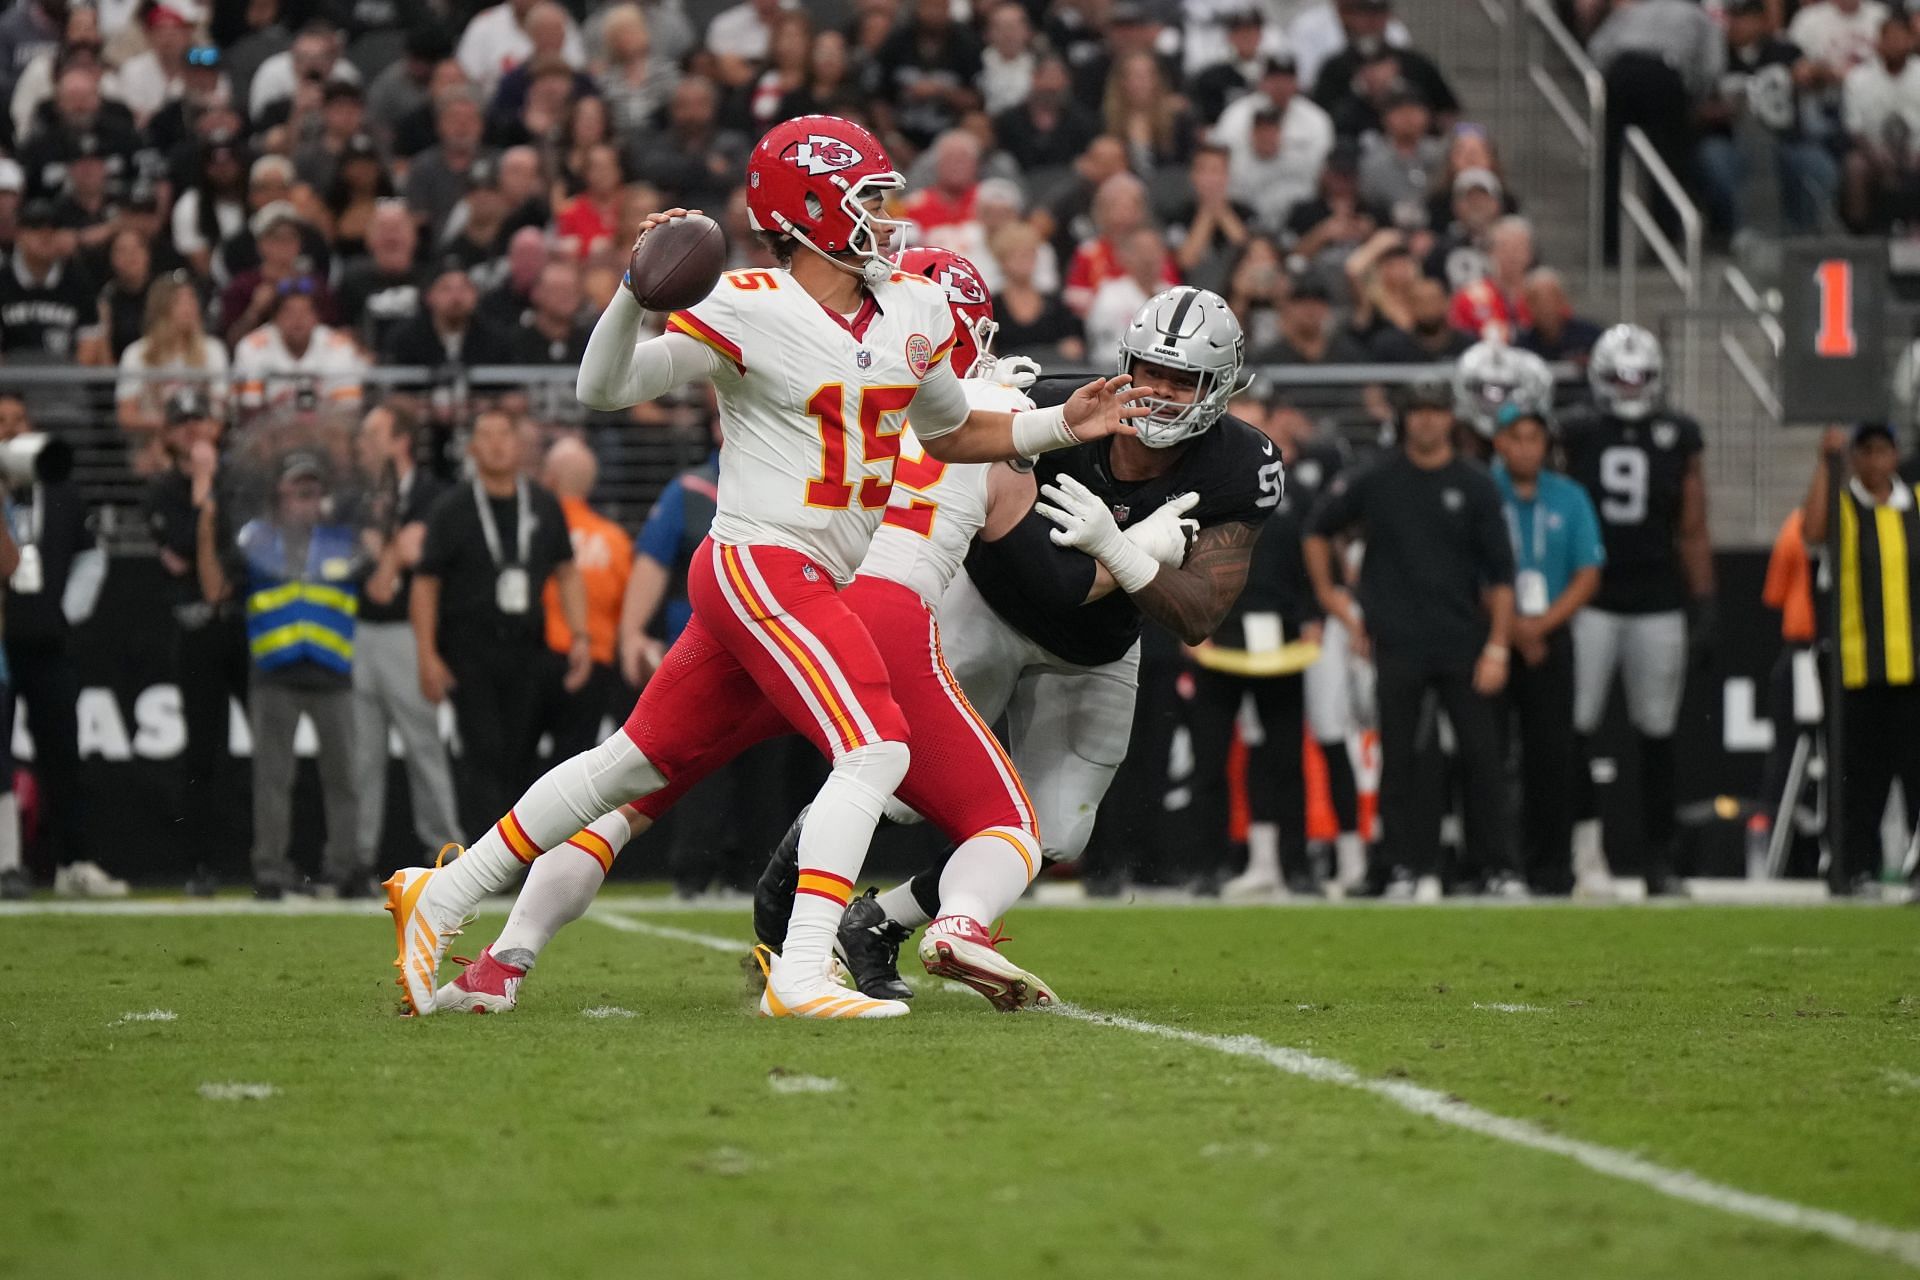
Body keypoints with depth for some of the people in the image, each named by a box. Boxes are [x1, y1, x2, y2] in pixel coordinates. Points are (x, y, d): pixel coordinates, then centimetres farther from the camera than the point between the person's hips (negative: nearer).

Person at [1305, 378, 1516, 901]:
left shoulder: (1476, 486, 3)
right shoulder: (1374, 481, 5)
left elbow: (1500, 573, 2)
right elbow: (1318, 530, 20)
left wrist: (1498, 647, -5)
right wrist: (1327, 593, 13)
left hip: (1463, 644, -1)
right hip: (1397, 644, 1)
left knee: (1481, 755, -5)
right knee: (1399, 759, 0)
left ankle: (1493, 864, 3)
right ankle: (1414, 868, 5)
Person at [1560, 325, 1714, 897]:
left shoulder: (1679, 437, 5)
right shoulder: (1576, 435, 2)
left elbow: (1693, 532, 8)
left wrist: (1703, 606, 2)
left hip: (1659, 603, 1)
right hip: (1592, 602, -1)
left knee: (1657, 732, 5)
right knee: (1575, 725, -10)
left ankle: (1659, 860, 10)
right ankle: (1586, 839, -2)